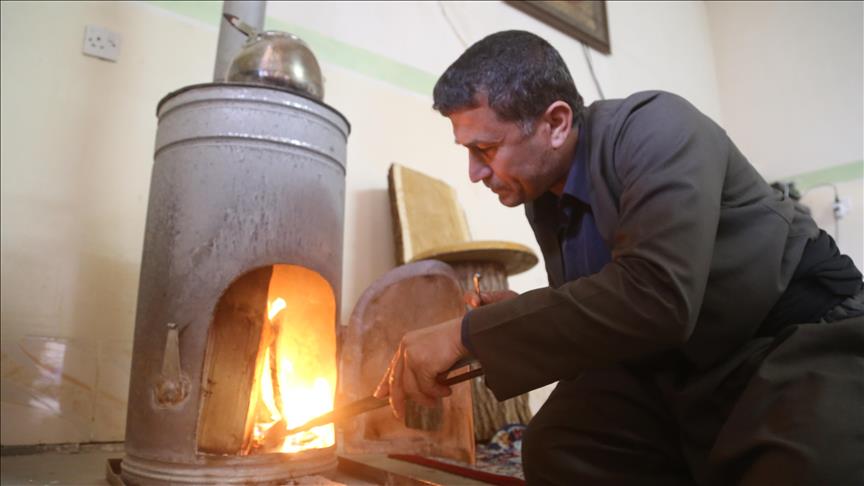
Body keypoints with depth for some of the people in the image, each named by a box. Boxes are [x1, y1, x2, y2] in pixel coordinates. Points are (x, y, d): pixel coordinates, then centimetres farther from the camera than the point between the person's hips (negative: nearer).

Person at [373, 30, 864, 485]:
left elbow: (654, 297, -37)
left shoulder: (656, 127, -21)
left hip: (798, 339, -6)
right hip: (679, 365, 6)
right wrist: (515, 318, -8)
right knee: (555, 445, -9)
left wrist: (468, 333, -33)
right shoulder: (542, 193, 0)